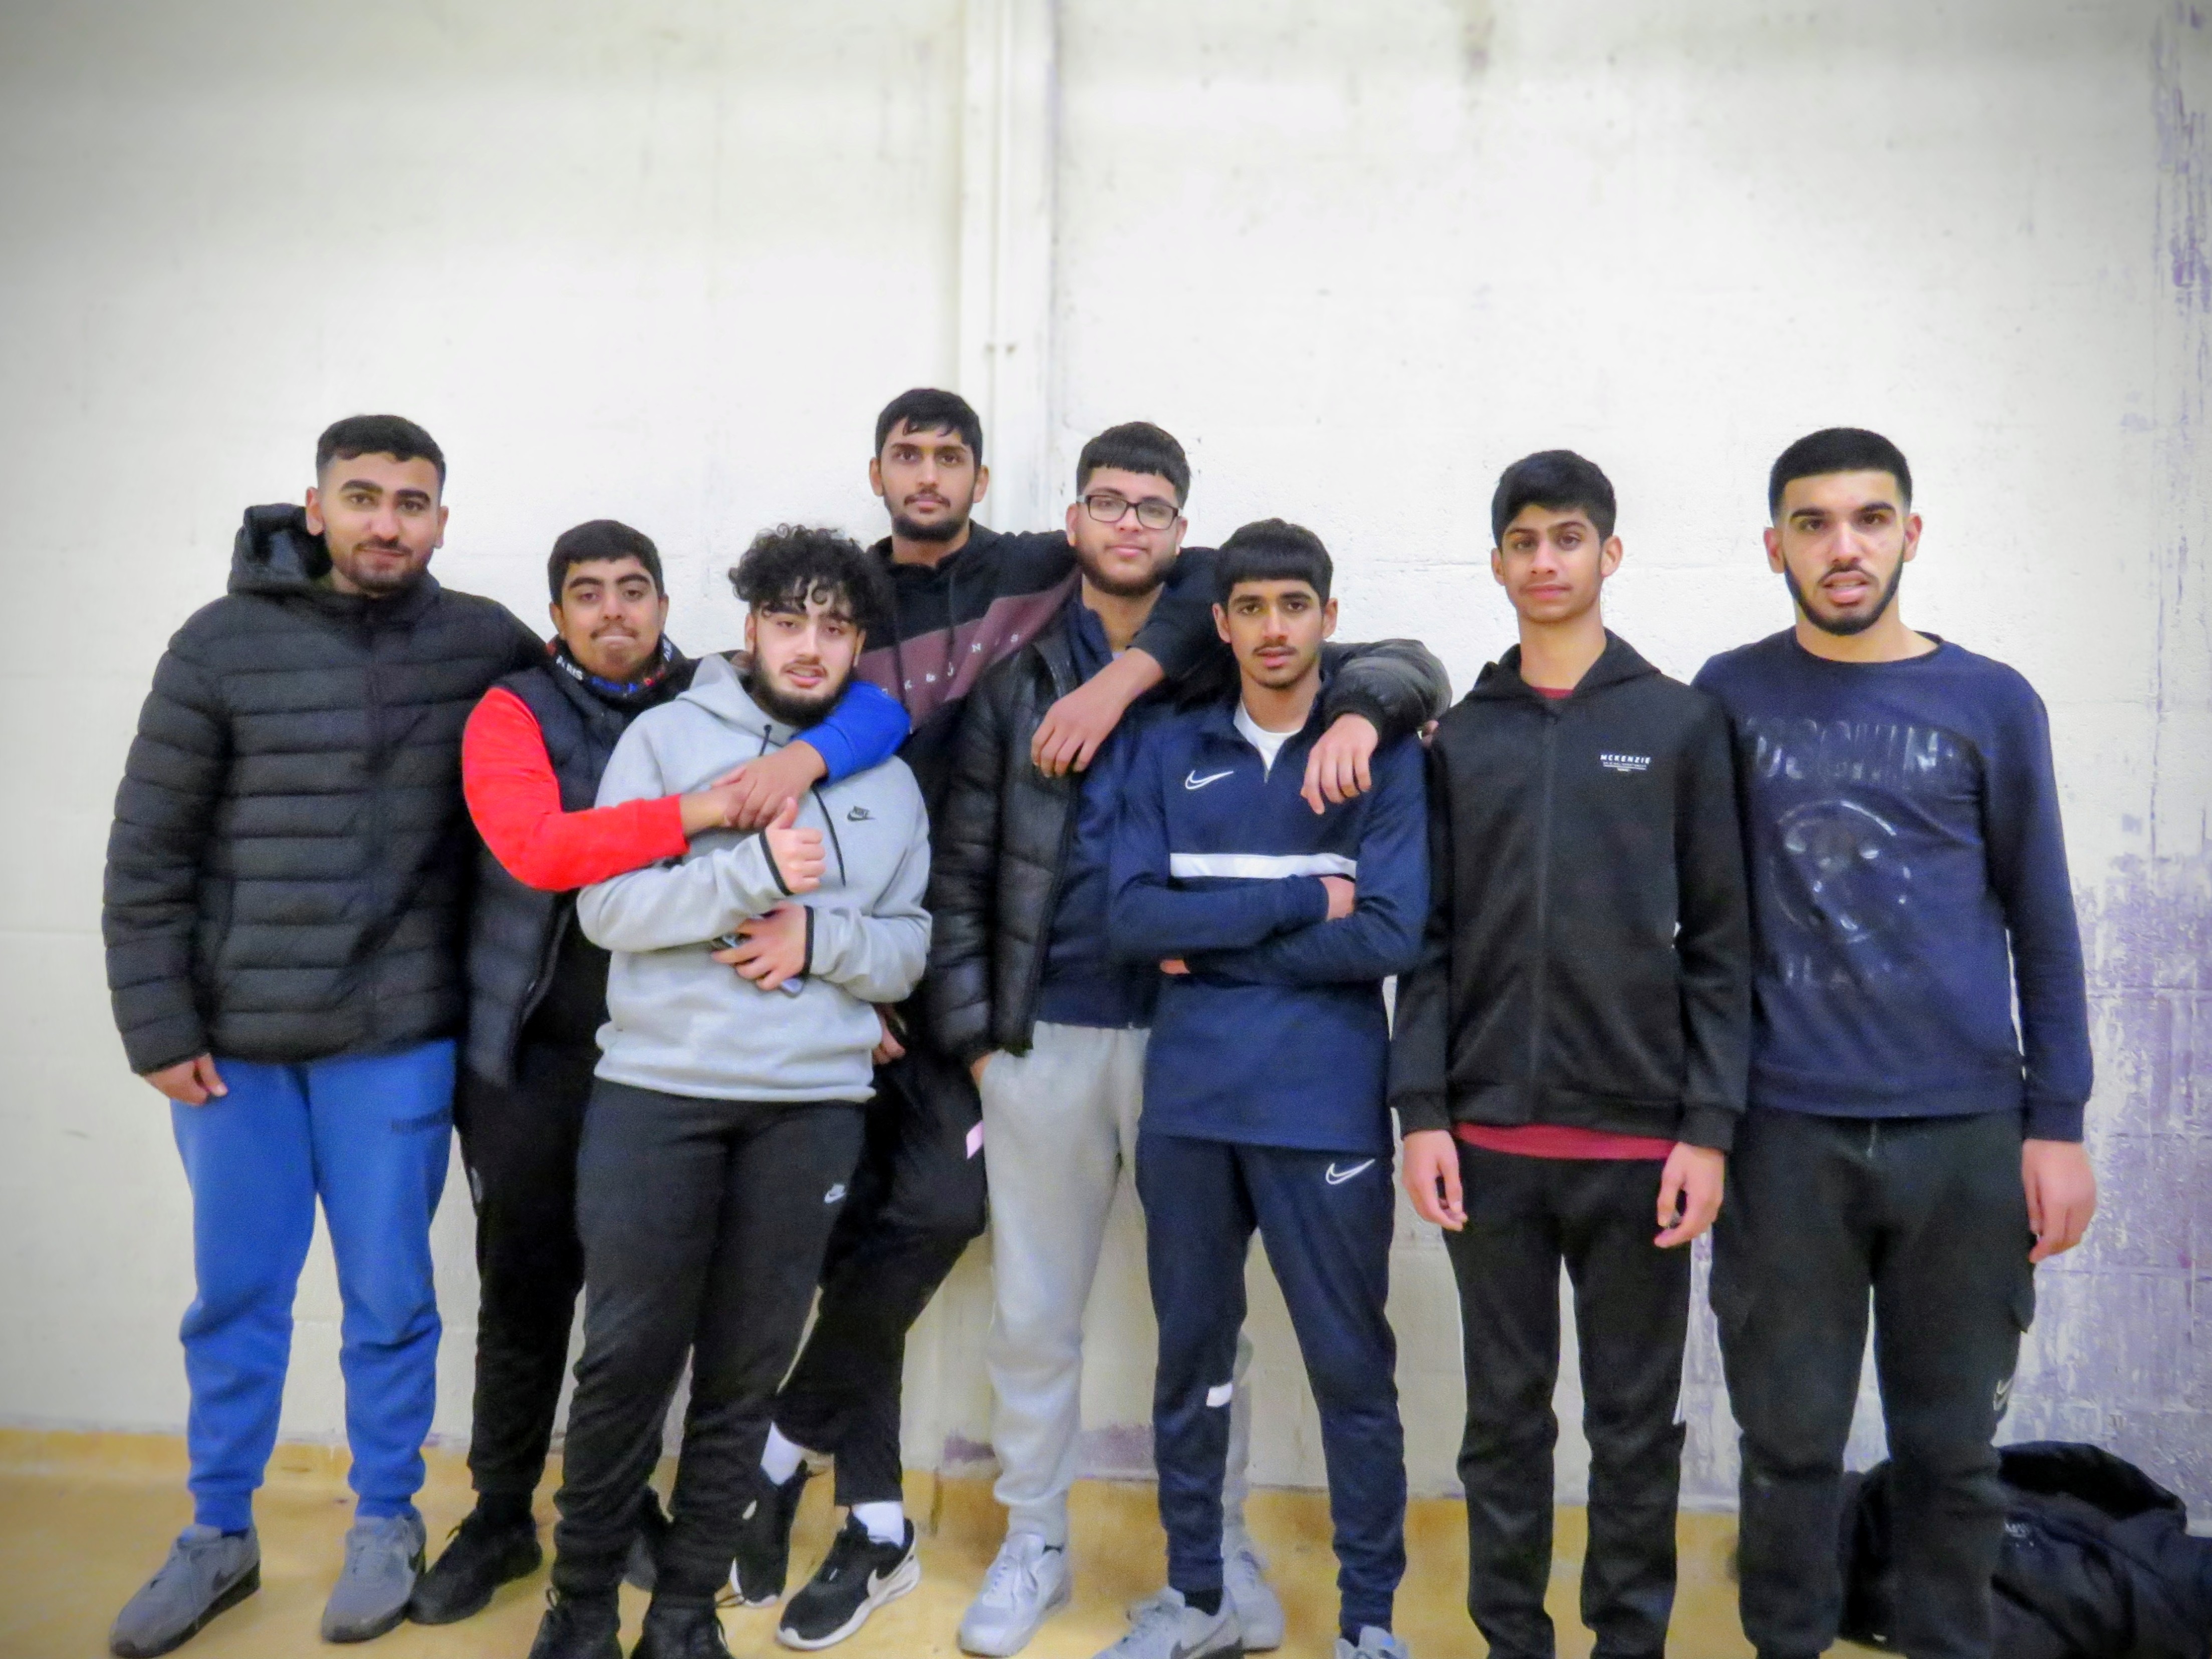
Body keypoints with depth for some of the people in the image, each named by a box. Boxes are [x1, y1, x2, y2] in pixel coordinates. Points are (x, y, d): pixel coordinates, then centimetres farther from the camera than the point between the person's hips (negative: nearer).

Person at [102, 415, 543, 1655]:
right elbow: (148, 854, -1)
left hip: (396, 1037, 0)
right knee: (235, 1296, 14)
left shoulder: (481, 643, -1)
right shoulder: (224, 645, -3)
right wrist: (158, 1026, -4)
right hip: (233, 1037, 1)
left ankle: (386, 1524, 30)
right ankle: (220, 1537, 33)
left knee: (389, 1294, 10)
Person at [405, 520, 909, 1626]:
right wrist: (697, 811, -29)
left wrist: (803, 755, -24)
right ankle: (500, 1518, 29)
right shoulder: (511, 714, -4)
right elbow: (534, 848, -22)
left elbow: (879, 701, -4)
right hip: (534, 1053, -1)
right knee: (523, 1289, 9)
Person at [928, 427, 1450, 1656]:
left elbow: (1414, 670, 2)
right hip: (1044, 1038, 1)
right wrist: (974, 1034, 0)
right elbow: (962, 873, 5)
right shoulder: (1018, 676, 5)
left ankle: (1225, 1548, 30)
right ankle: (1034, 1545, 31)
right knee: (1034, 1313, 11)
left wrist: (1355, 712, -20)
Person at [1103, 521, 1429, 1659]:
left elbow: (1389, 935, -12)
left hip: (1325, 1110, -3)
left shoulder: (1383, 754, 0)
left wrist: (1211, 943, -7)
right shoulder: (1170, 755, 7)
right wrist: (1299, 898, -11)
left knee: (1351, 1367, 7)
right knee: (1189, 1355, 14)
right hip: (1187, 1105, 3)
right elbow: (1132, 918, -5)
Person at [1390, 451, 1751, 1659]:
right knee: (1505, 1415, 12)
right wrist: (1421, 1112, -2)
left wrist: (1710, 1126, -6)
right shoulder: (1459, 739, 8)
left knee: (1637, 1423, 10)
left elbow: (1720, 944, 0)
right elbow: (1428, 943, 6)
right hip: (1488, 1137, 2)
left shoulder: (1682, 724, 3)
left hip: (1640, 1137, -1)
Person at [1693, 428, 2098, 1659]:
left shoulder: (1992, 705, 4)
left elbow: (2041, 923, 6)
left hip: (1966, 1132, 1)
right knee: (1792, 1443, 9)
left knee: (1953, 1449, 11)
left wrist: (2058, 1124, 3)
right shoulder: (1732, 696, 3)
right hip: (1787, 1130, 0)